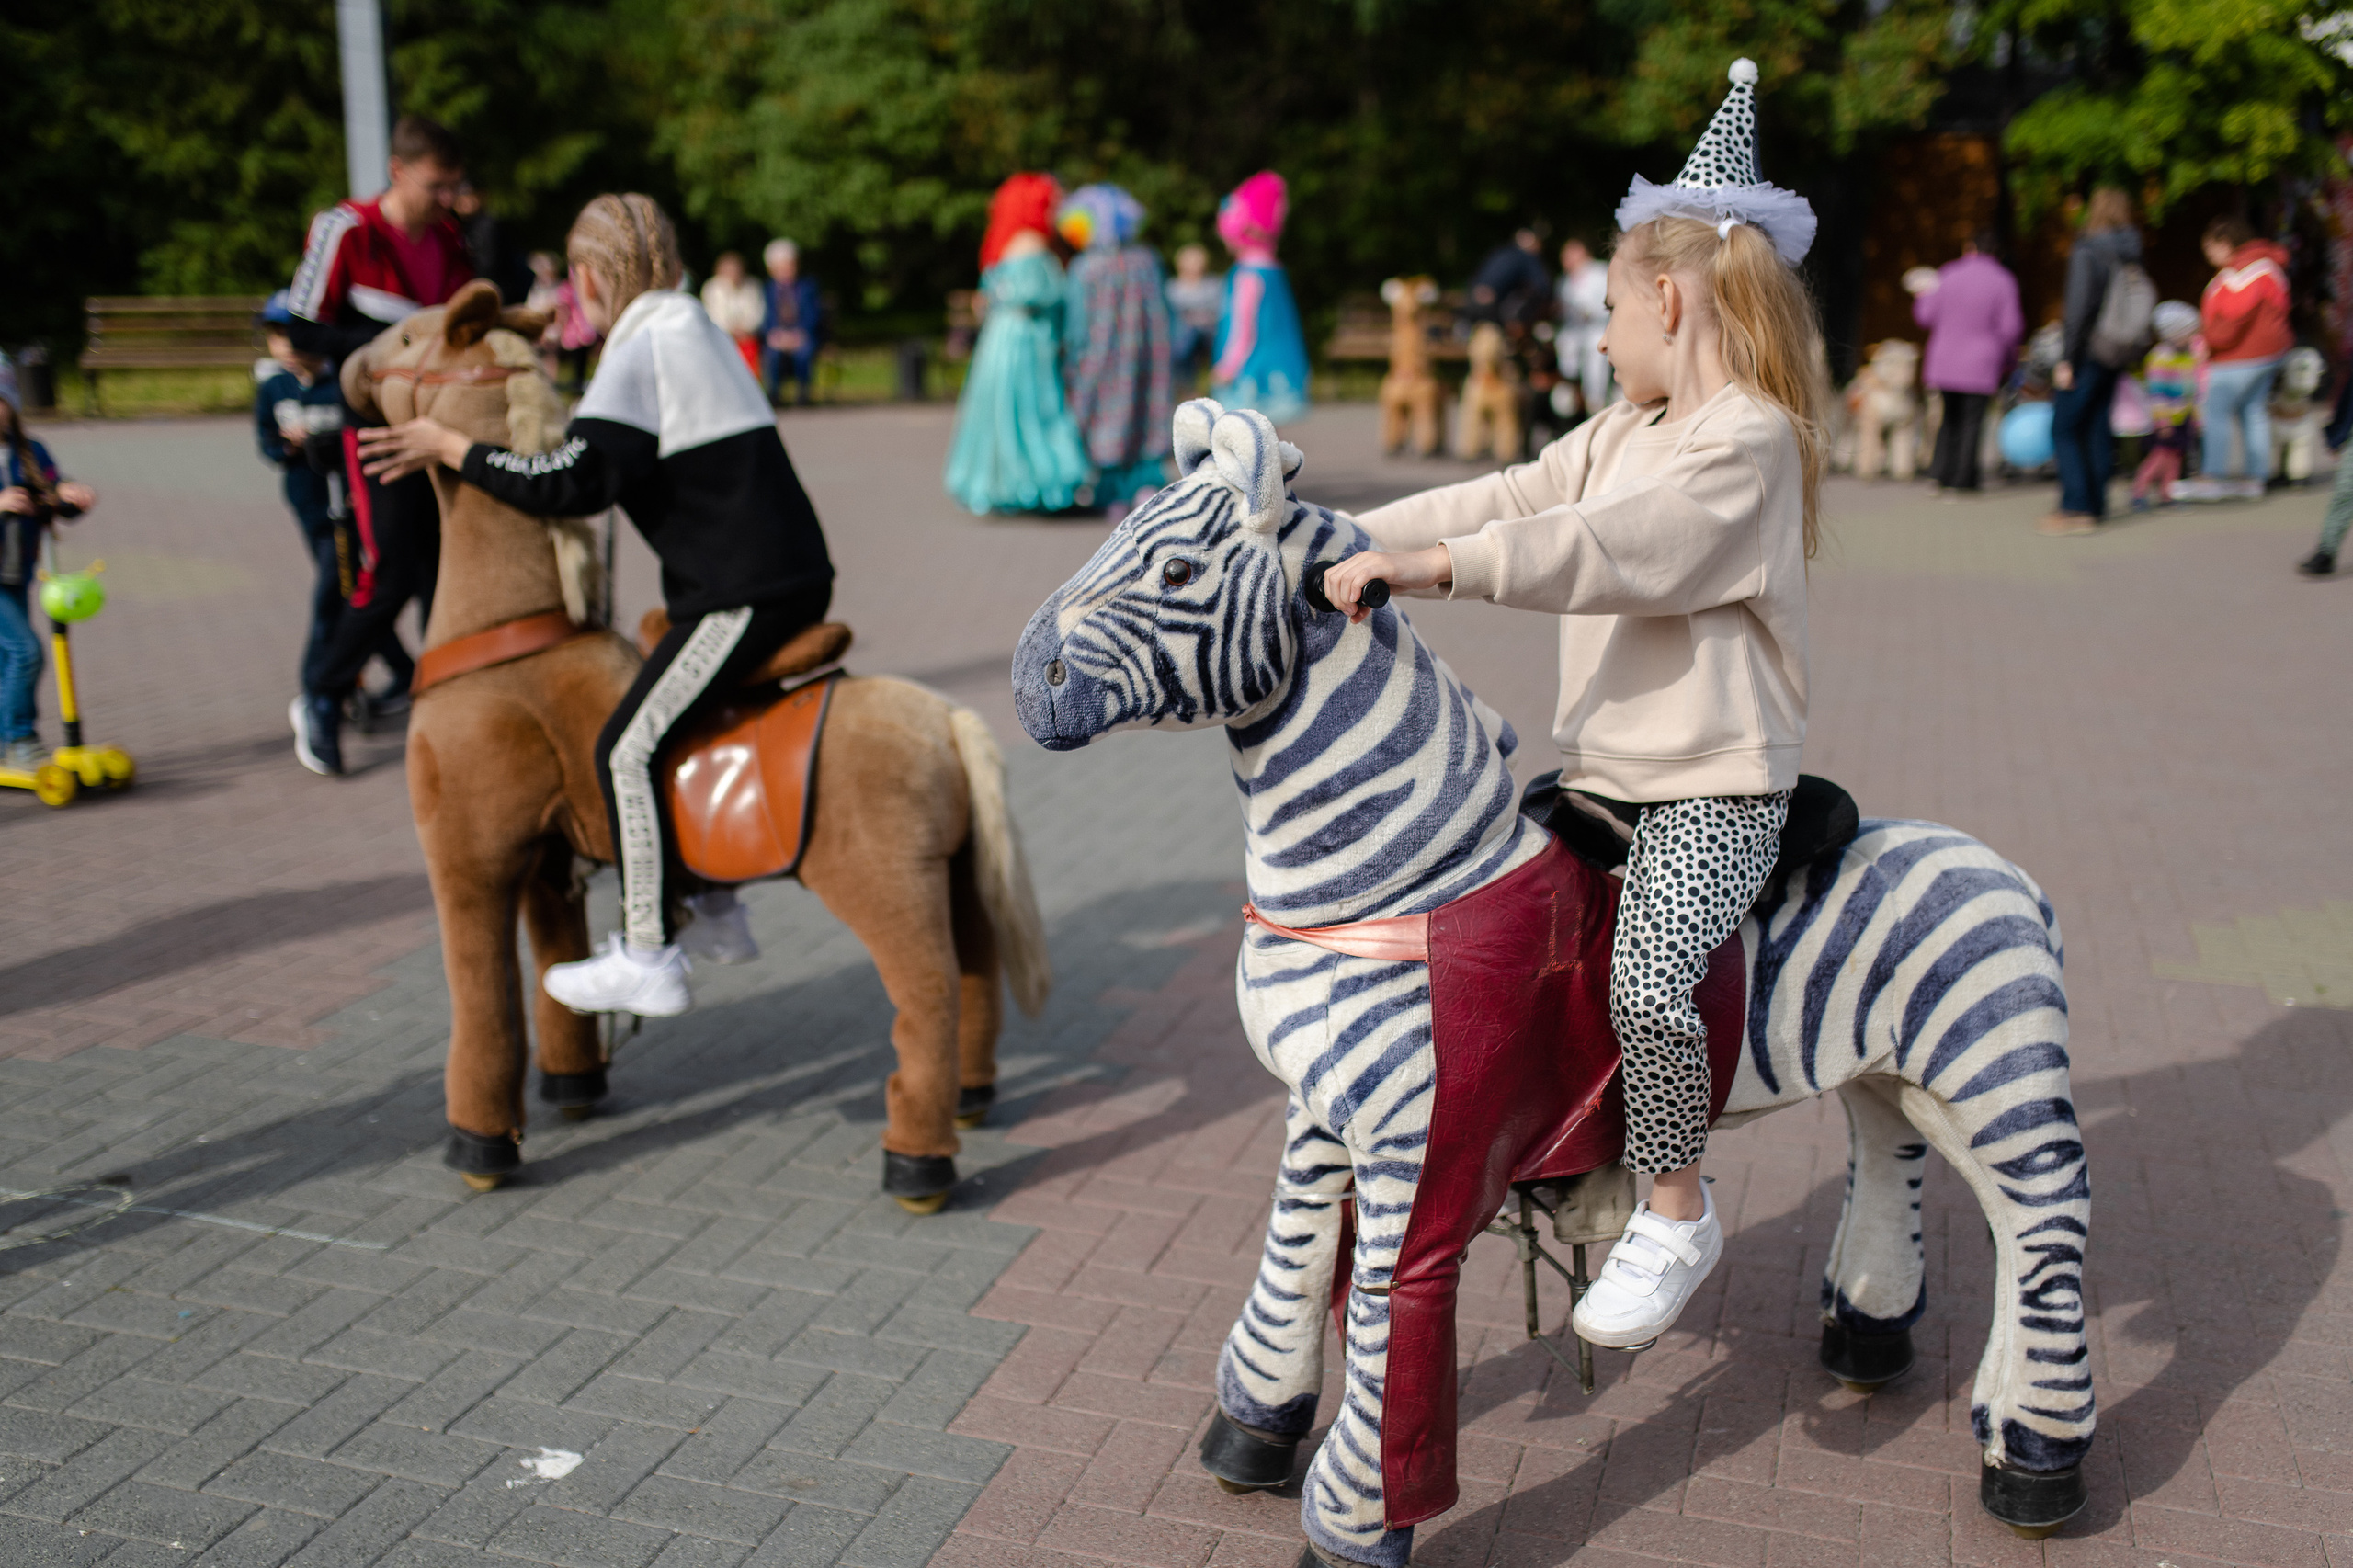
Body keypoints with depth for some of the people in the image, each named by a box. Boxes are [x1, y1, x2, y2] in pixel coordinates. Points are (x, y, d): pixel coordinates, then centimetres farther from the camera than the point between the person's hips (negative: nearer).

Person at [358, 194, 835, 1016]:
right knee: (679, 717, 23)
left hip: (742, 591, -10)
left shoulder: (642, 349, -10)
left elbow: (575, 482, -18)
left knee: (630, 746, -9)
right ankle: (711, 902, 31)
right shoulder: (696, 330, 20)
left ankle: (648, 961, -7)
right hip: (792, 575, 10)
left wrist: (451, 448, -10)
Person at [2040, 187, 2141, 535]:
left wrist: (2066, 359, -16)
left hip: (2087, 351, -7)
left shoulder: (2087, 252, -13)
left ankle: (2076, 508, -10)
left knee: (2064, 429, -4)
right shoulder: (2131, 256, 9)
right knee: (2097, 429, 11)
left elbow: (2080, 307, -18)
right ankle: (2096, 508, 14)